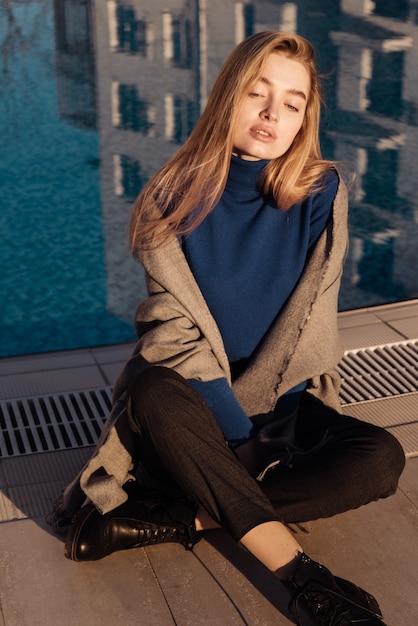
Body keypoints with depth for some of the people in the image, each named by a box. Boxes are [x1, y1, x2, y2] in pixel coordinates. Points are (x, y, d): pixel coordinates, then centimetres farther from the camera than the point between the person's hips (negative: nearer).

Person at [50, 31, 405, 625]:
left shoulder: (321, 194, -8)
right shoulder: (175, 198, -11)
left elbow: (304, 330, -8)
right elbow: (179, 334, -14)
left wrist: (267, 419, -16)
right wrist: (242, 435, -21)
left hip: (283, 401, 2)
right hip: (191, 401, -1)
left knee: (381, 459, -24)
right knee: (152, 395, -35)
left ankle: (180, 517, -24)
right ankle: (300, 573, -32)